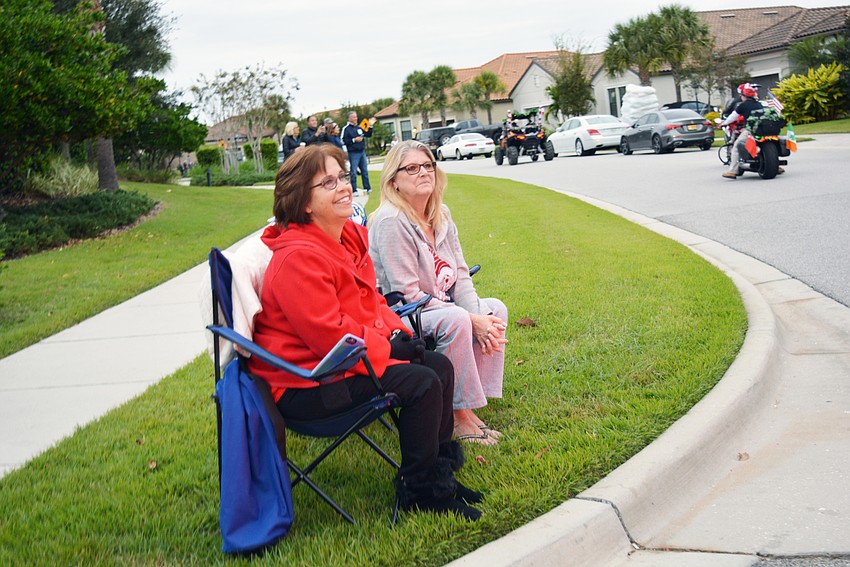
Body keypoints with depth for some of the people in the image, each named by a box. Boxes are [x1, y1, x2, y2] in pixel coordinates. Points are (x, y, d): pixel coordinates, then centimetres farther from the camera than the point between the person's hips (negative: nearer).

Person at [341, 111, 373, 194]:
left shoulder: (359, 127, 13)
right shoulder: (346, 128, -6)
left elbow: (368, 134, 19)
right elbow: (344, 141, -13)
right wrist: (354, 140, -15)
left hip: (362, 152, 6)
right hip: (353, 153, -6)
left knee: (365, 171, 11)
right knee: (354, 172, -4)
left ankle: (367, 188, 18)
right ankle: (354, 190, 2)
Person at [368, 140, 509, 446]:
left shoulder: (441, 216, 5)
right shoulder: (391, 221, -20)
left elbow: (460, 275, 5)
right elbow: (408, 295, -23)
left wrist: (479, 318, -14)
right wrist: (470, 320, -23)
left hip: (440, 308, 9)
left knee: (495, 308, -4)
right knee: (454, 319, -32)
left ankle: (472, 404, -3)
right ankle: (460, 415, -19)